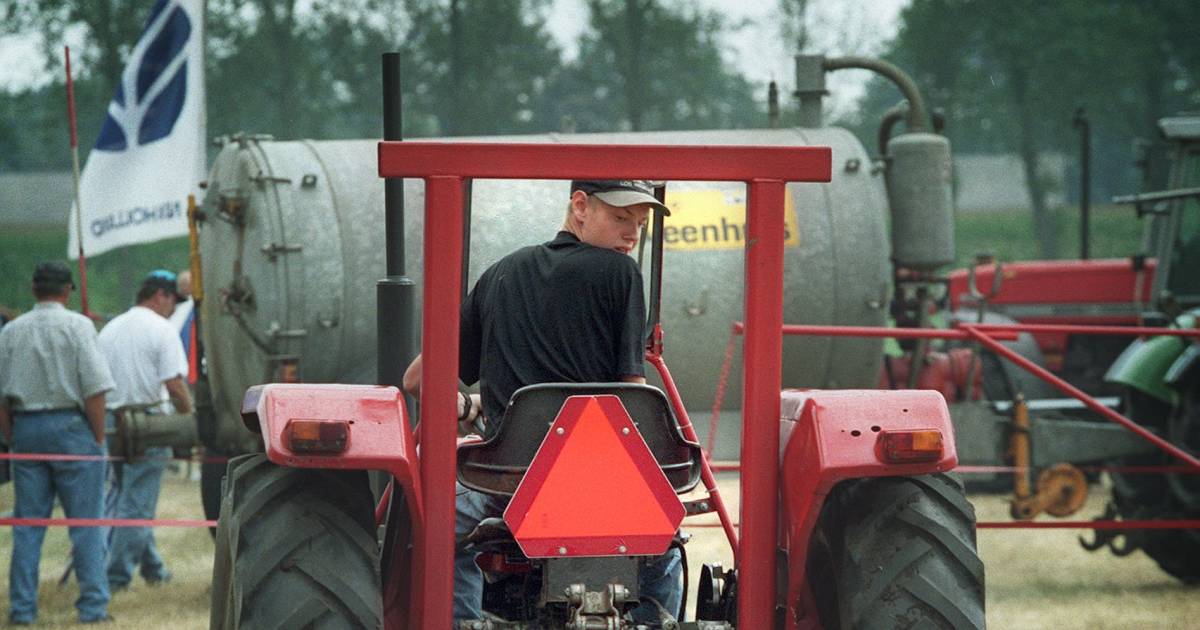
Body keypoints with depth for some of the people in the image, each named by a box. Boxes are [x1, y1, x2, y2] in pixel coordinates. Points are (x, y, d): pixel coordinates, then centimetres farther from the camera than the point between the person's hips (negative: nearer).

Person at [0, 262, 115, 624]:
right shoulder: (77, 326, -6)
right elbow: (95, 388, -11)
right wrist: (98, 438, -4)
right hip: (71, 426, -4)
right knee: (86, 522, 1)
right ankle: (93, 606, -1)